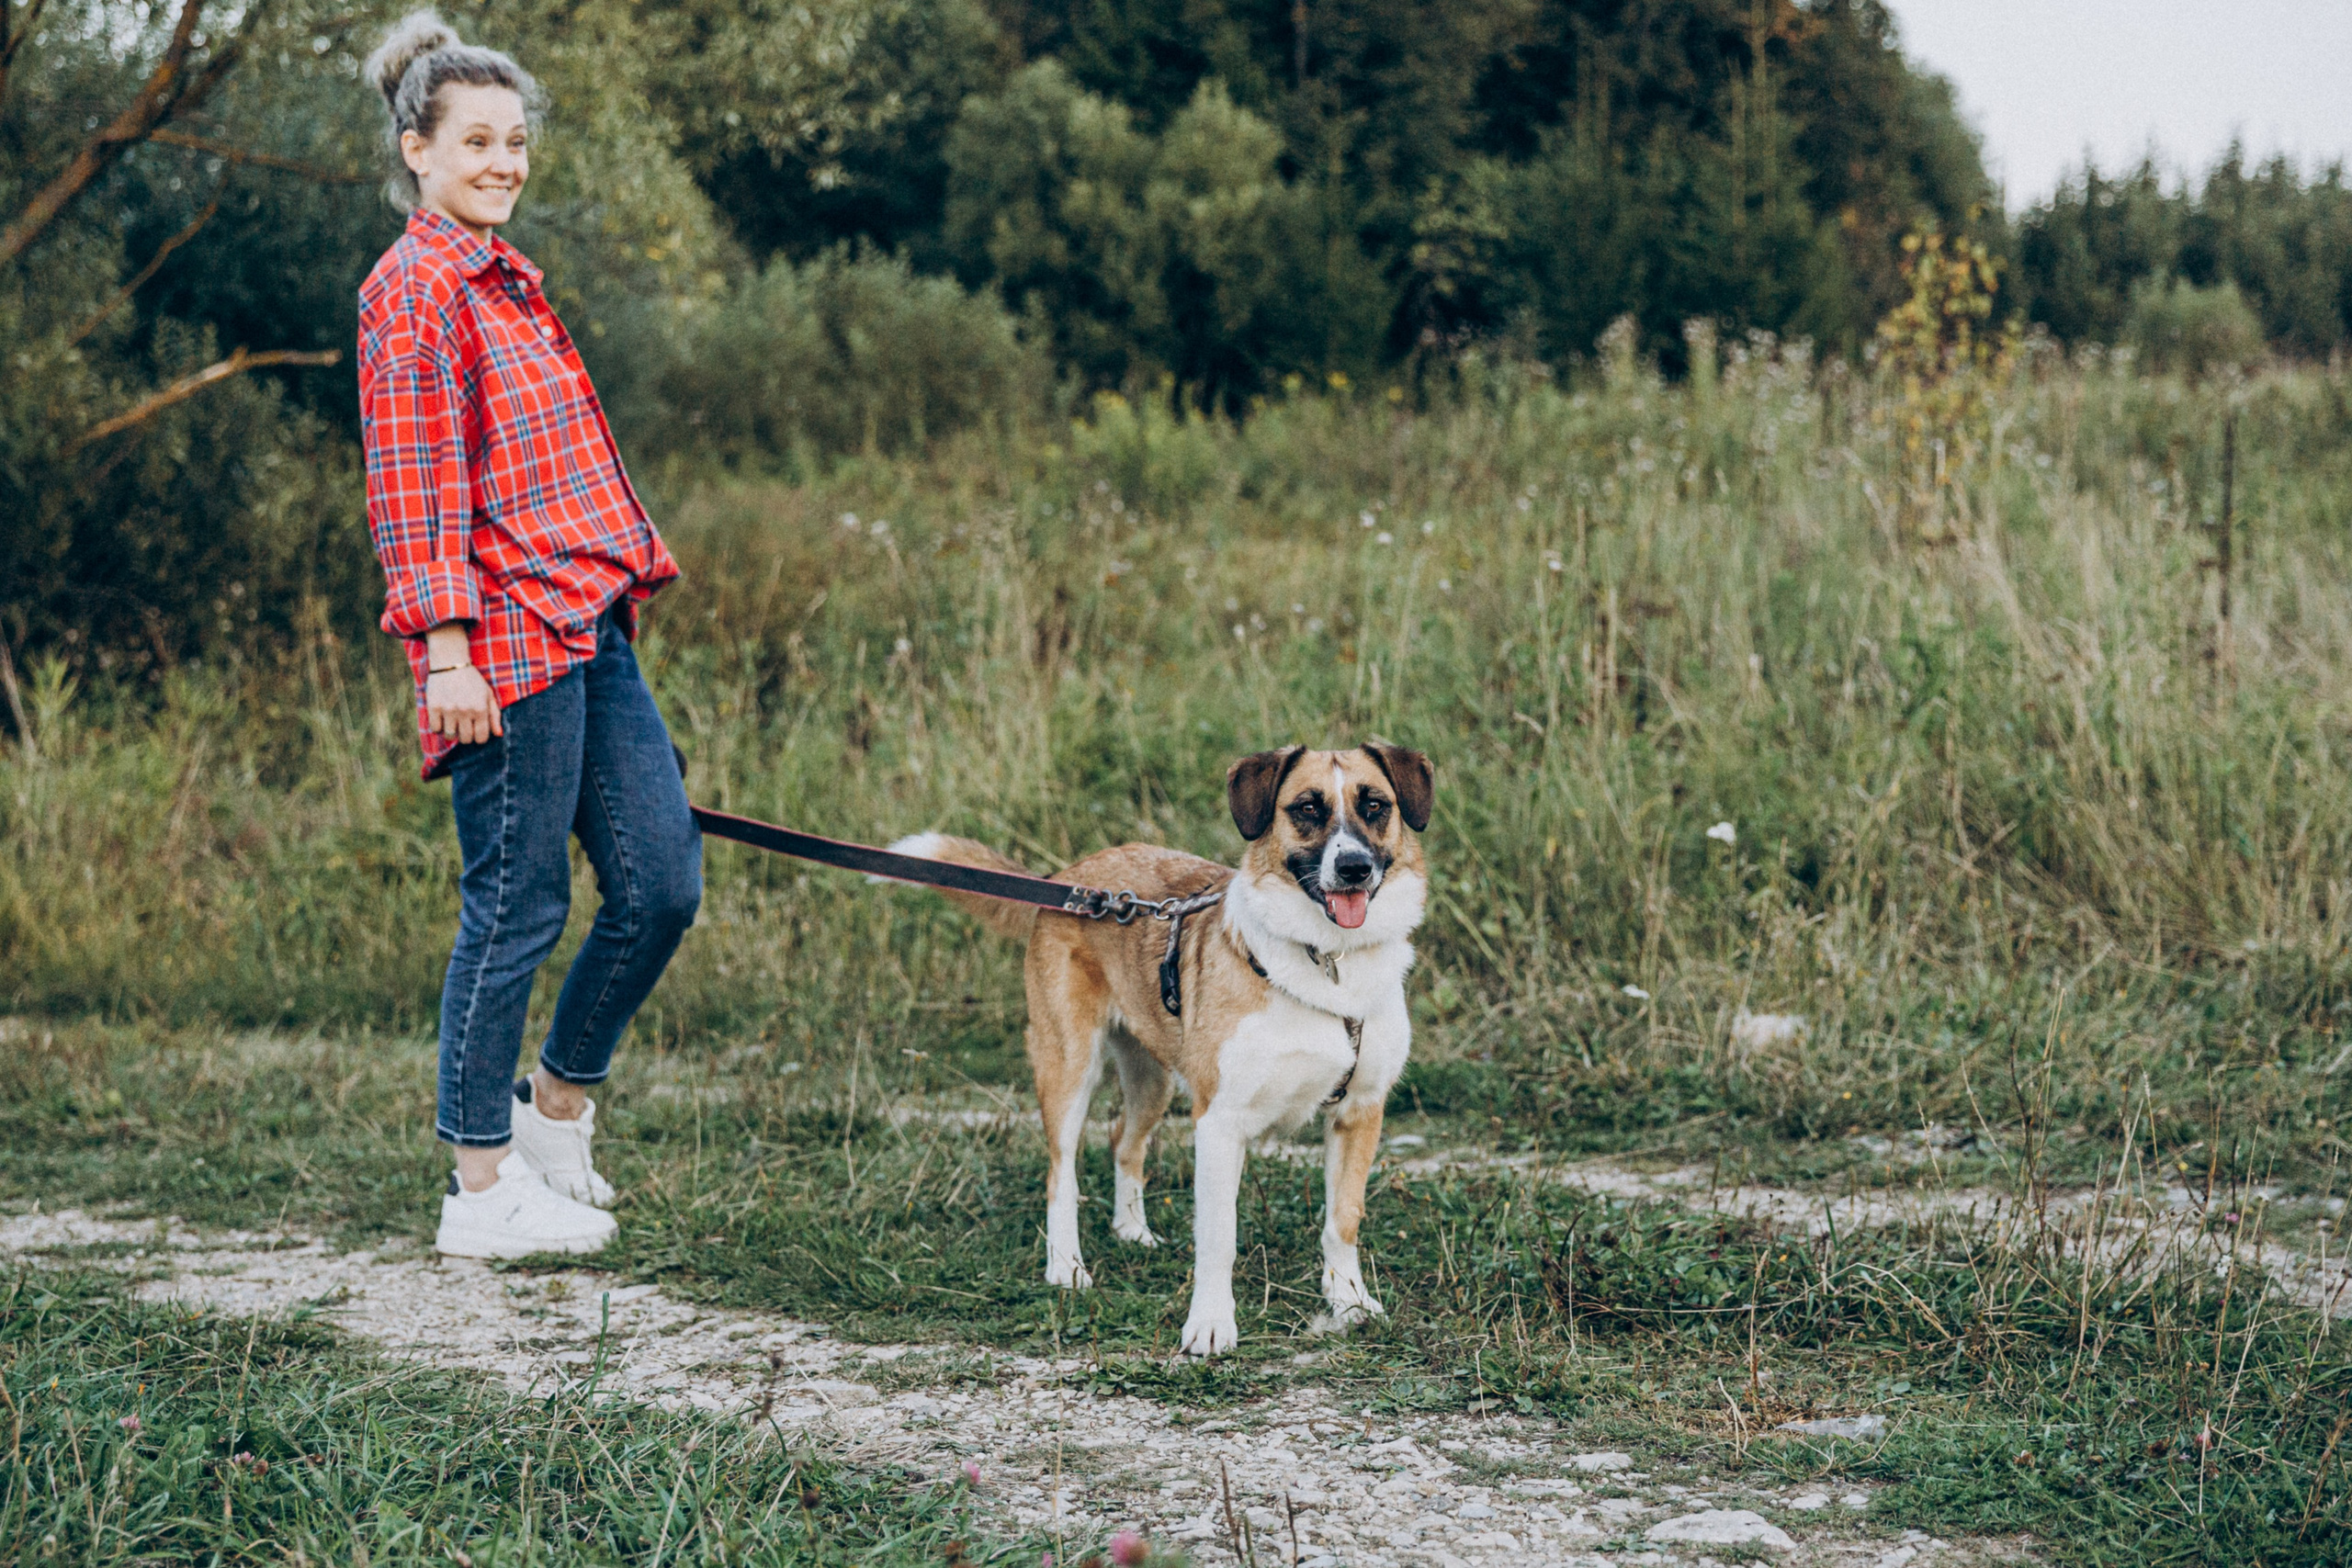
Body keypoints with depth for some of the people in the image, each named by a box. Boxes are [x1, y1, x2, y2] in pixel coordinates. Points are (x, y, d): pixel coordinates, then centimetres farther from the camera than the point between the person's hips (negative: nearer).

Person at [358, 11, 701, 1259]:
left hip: (587, 634, 9)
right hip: (508, 641, -9)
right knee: (516, 908, -3)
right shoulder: (415, 287, -7)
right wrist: (445, 643, -20)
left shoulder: (502, 280, 21)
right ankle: (482, 1191, 7)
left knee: (663, 884, 6)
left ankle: (553, 1113, 23)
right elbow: (411, 483, -14)